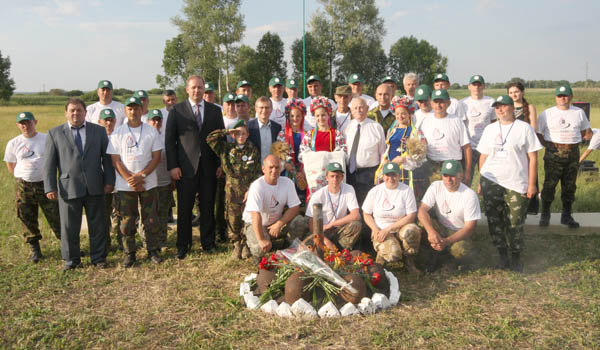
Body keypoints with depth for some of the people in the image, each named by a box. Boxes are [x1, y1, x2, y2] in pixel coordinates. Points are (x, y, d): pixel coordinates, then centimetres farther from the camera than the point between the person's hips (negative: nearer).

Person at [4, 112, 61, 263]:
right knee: (28, 220, 7)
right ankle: (35, 250, 19)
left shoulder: (47, 139, -4)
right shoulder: (13, 144, 2)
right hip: (23, 188, 2)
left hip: (45, 184, -2)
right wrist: (21, 177, 8)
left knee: (55, 217, -1)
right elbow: (10, 164, 15)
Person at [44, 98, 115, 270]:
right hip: (68, 188, -1)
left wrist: (109, 181, -1)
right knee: (69, 227, 7)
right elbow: (49, 163, 2)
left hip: (94, 187, 1)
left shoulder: (99, 131, 7)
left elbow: (107, 157, 6)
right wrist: (50, 187, -5)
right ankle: (71, 259, 23)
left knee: (98, 225, 8)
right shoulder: (54, 134, 5)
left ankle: (98, 257, 22)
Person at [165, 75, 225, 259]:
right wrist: (172, 166, -6)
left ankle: (208, 243, 21)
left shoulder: (215, 110, 10)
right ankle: (183, 245, 15)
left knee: (208, 207, 8)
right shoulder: (177, 110, 4)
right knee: (184, 208, 3)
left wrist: (221, 163, 3)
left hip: (209, 167, 2)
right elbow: (170, 139, 1)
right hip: (186, 167, -2)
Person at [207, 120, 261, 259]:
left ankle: (246, 244, 19)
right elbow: (210, 139, 0)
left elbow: (258, 173, 2)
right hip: (232, 191, 1)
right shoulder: (226, 149, 7)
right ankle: (237, 244, 20)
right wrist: (226, 132, -2)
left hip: (248, 191, -1)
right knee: (233, 219, 3)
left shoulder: (253, 151, 4)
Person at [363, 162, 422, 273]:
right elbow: (366, 214, 7)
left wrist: (388, 229, -16)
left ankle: (409, 260, -8)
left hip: (401, 228, 1)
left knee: (412, 230, -36)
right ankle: (381, 256, 7)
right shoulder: (375, 191, 1)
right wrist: (375, 230, -12)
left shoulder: (406, 190, -4)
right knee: (393, 254, -31)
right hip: (381, 231, -1)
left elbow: (411, 216, -9)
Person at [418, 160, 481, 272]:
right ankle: (436, 253, -4)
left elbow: (470, 227, -20)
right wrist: (431, 231, -39)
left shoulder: (470, 195, -20)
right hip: (439, 228, 3)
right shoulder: (436, 186, -11)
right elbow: (422, 210, -20)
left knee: (460, 250, -35)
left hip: (459, 233, -3)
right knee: (423, 221, -27)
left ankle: (462, 258, 5)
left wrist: (446, 241, -32)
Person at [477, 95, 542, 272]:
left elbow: (532, 158, -1)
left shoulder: (524, 128, 0)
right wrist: (480, 182, 9)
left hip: (516, 184, -3)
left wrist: (532, 184, -5)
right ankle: (502, 255, 18)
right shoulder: (489, 129, 11)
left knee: (515, 223, -2)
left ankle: (516, 257, 14)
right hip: (491, 182, 3)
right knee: (495, 221, 5)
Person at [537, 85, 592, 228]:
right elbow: (537, 132, 2)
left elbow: (587, 132, 17)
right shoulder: (547, 113, 1)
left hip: (573, 154, 3)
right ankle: (545, 215, 9)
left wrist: (575, 141, -3)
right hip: (553, 153, -3)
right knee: (549, 184, -3)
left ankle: (567, 216, 20)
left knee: (570, 186, 9)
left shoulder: (579, 112, 9)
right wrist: (546, 145, -10)